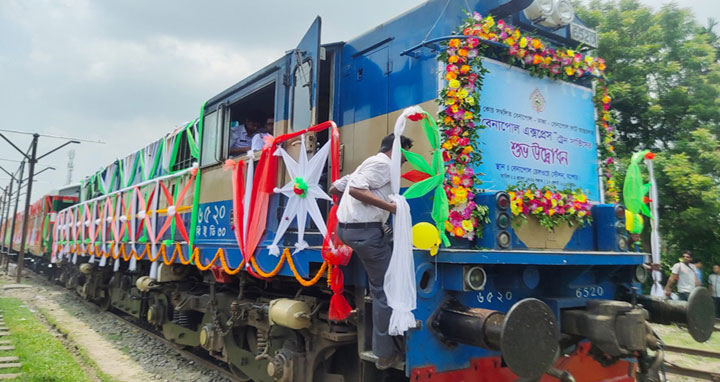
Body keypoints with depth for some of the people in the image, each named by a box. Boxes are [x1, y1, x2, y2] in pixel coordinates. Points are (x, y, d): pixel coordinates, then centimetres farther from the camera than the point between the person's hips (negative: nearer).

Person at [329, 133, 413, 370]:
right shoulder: (383, 163, -7)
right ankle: (386, 354, 7)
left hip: (347, 226, 10)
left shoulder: (370, 163, 22)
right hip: (364, 230, -10)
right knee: (386, 289, -2)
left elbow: (334, 189, 25)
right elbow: (356, 189, -22)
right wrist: (390, 206, -22)